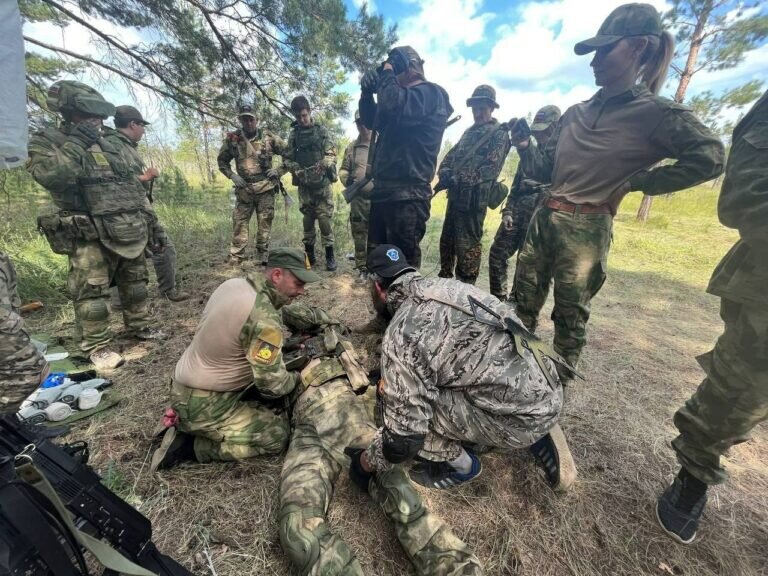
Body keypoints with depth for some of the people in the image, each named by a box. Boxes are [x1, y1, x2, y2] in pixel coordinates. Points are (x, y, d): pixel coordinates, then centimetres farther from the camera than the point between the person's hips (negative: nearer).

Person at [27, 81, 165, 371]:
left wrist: (151, 218, 13)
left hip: (130, 231, 6)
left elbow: (134, 186, 19)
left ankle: (139, 326, 28)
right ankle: (96, 346, 6)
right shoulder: (46, 141, -1)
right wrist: (76, 144, -15)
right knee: (92, 292, -4)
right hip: (91, 236, -5)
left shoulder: (108, 147, 17)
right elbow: (52, 176, -21)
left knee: (135, 283, 13)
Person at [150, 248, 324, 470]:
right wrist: (297, 377, -2)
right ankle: (190, 445, 3)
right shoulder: (264, 317, -30)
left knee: (274, 403, 16)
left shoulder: (233, 284, -4)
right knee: (278, 435, -3)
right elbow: (273, 385, -24)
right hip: (202, 405, -8)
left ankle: (188, 425, 16)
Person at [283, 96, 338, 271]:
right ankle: (309, 253, 14)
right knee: (307, 219, 6)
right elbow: (286, 158, 10)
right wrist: (296, 169, -10)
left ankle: (330, 254, -1)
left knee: (325, 217, -7)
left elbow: (331, 154, -3)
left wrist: (323, 164, -23)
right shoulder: (293, 135, 12)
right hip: (304, 185, 2)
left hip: (322, 183, -2)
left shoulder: (321, 131, 6)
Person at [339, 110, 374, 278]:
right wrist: (346, 179, -6)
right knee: (359, 236, 8)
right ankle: (362, 268, 20)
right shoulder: (352, 147, 13)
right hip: (358, 199, 3)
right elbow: (343, 169, 16)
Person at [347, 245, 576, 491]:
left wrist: (369, 461, 8)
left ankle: (462, 466, 18)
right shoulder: (446, 286, 6)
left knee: (412, 404, -7)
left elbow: (406, 433, -13)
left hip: (521, 415, -8)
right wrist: (393, 379, 29)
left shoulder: (402, 333, -18)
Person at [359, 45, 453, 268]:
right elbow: (372, 121, 30)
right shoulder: (403, 94, 26)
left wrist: (386, 74, -4)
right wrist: (367, 92, 13)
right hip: (383, 190, 10)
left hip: (407, 195, -10)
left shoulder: (430, 93, -4)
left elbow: (394, 108, -23)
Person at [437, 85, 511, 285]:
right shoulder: (469, 131, 21)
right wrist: (445, 172, -5)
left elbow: (490, 169, -14)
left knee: (467, 245, -7)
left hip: (474, 198, -8)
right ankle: (444, 278, 28)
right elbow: (451, 155, 19)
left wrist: (456, 179, -21)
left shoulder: (499, 134, -2)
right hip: (456, 194, 8)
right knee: (447, 240, 13)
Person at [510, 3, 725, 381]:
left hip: (587, 228, -5)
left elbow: (709, 158, -7)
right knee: (523, 302, 11)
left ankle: (559, 380, 23)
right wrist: (525, 146, 1)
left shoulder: (656, 113, -1)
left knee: (570, 314, 5)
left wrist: (633, 182, -7)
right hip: (544, 218, 6)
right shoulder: (574, 114, 14)